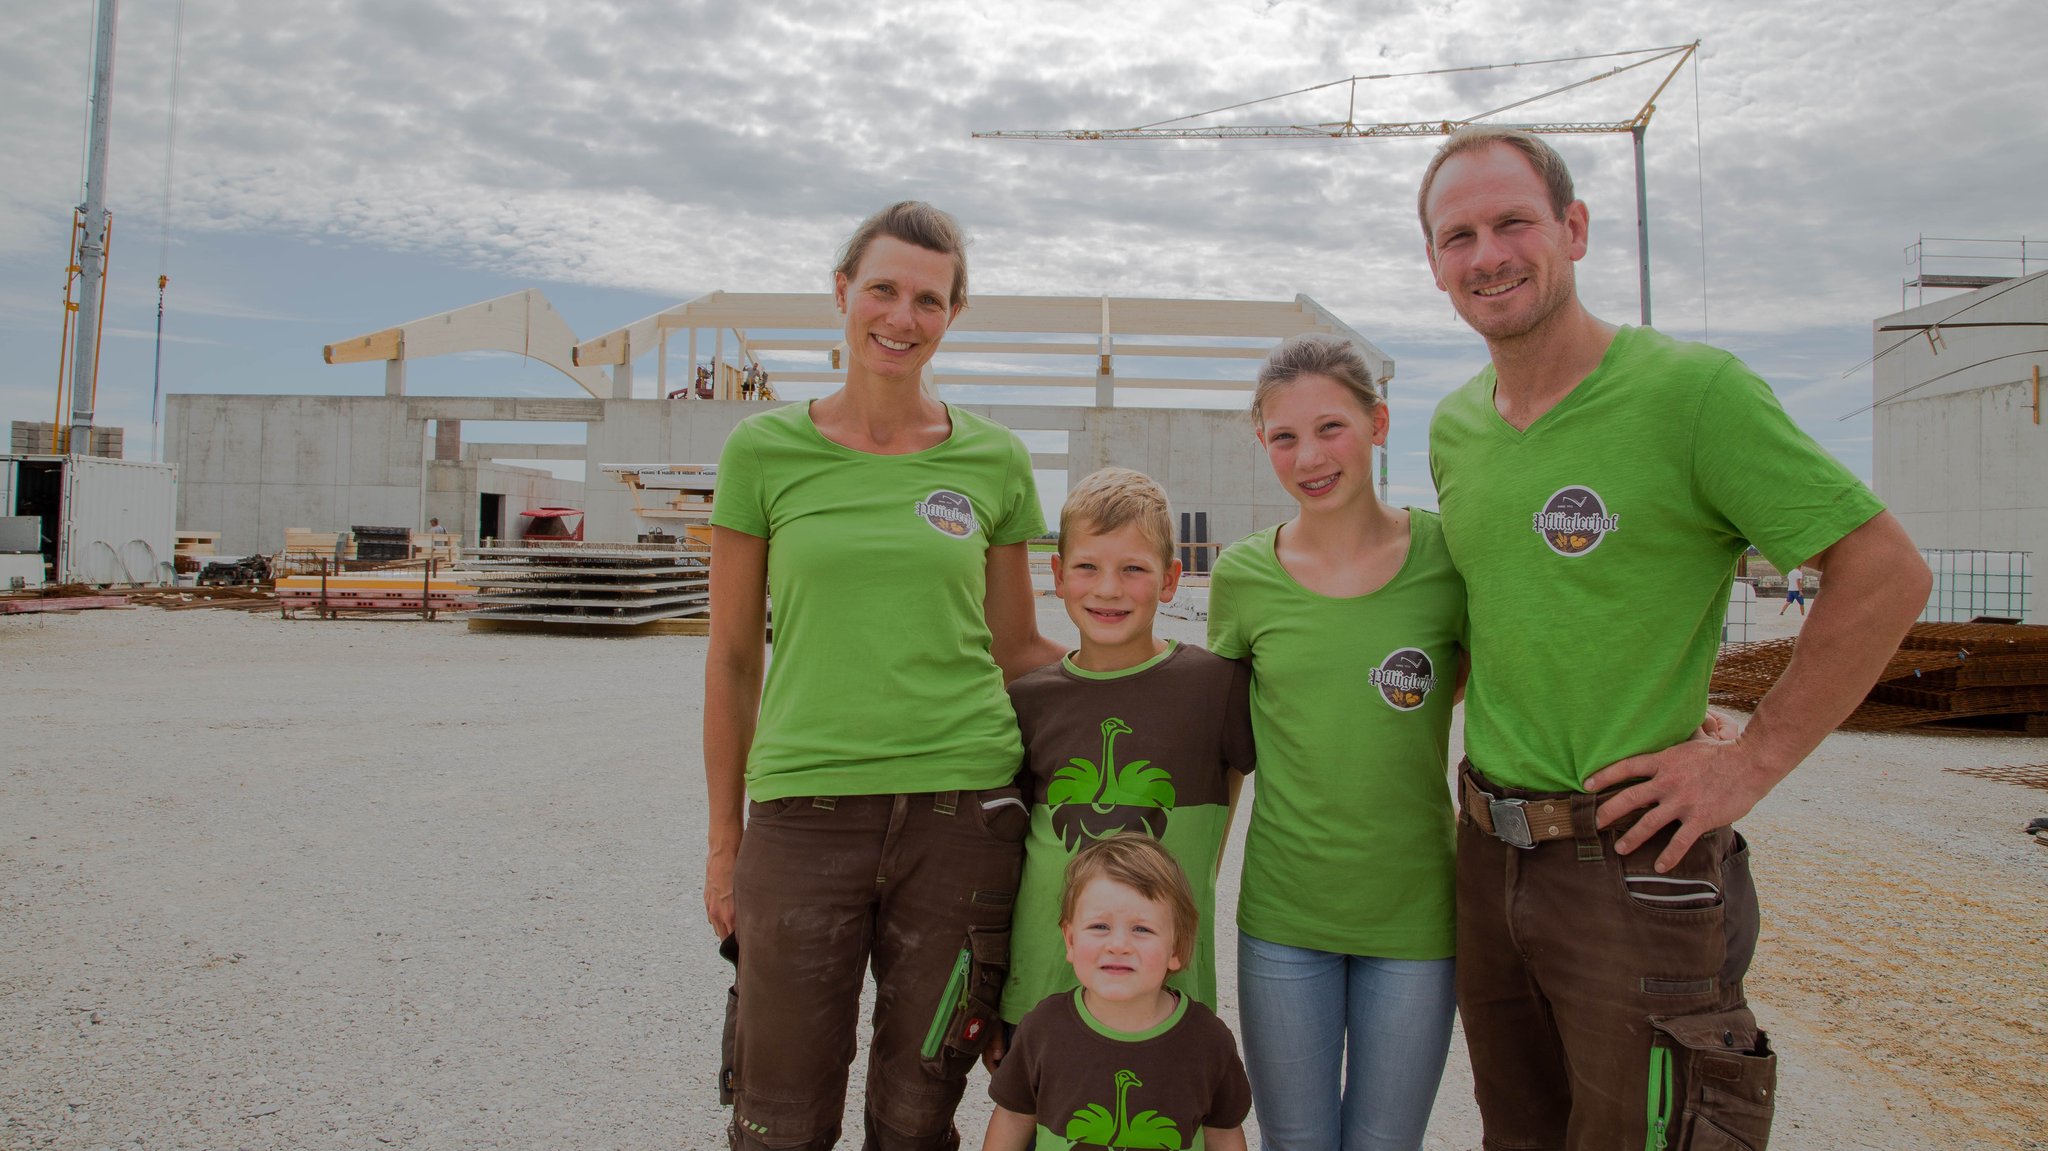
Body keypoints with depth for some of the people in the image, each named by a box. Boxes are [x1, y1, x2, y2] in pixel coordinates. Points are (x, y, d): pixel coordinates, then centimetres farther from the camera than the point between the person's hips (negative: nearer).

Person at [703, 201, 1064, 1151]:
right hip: (803, 813, 0)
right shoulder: (765, 450, 2)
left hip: (961, 813, 1)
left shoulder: (993, 458, 5)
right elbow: (733, 657, 6)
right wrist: (725, 841, 8)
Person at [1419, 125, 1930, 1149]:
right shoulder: (1452, 428, 6)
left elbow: (1887, 573, -10)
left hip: (1631, 864, -6)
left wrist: (1754, 759, -12)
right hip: (1488, 850, 6)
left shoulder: (1691, 390, -13)